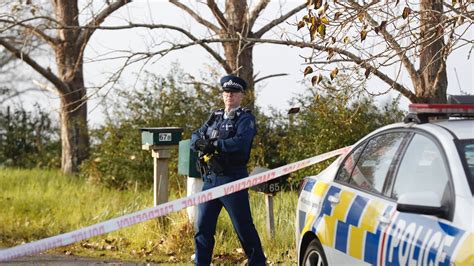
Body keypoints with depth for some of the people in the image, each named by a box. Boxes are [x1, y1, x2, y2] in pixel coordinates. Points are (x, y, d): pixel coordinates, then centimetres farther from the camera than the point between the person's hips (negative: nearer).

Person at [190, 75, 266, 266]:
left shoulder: (245, 118, -4)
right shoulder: (215, 117, 17)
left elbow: (241, 142, -21)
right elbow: (195, 137, 10)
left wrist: (214, 144, -18)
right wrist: (201, 142, -13)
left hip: (232, 179, -6)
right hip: (210, 179, 6)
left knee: (244, 227, -1)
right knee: (203, 227, 7)